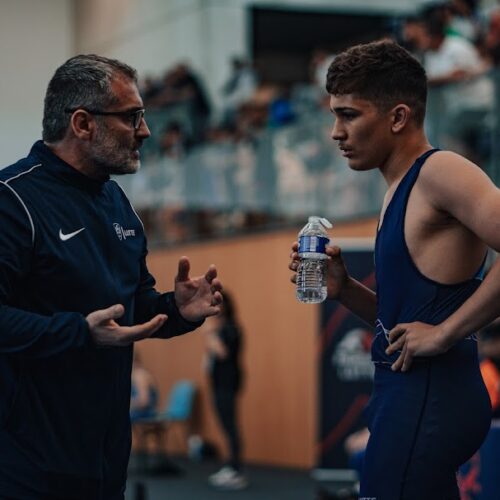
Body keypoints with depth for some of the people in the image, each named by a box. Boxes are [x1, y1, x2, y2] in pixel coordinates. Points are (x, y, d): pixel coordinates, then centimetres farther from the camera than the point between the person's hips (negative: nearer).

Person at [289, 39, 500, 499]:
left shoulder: (440, 172, -12)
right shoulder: (403, 189, 16)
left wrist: (445, 333, -21)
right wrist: (343, 288, 8)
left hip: (428, 396, -10)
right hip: (408, 391, 10)